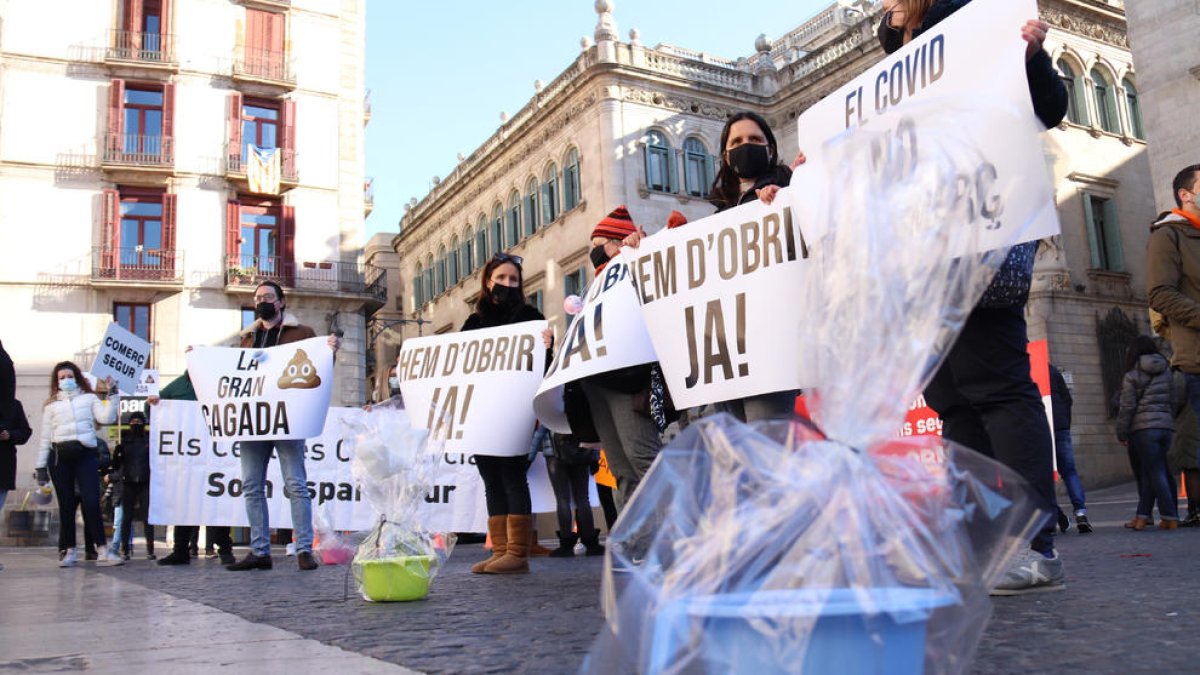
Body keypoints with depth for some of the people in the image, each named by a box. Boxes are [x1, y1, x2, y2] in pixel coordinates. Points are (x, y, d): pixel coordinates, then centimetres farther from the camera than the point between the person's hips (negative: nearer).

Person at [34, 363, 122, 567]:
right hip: (60, 456, 1)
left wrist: (111, 394, -9)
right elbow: (45, 437, 12)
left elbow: (106, 417, -4)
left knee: (92, 502, -10)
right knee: (66, 504, 3)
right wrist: (41, 466, 8)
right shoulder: (51, 405, 14)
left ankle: (102, 548, -10)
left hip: (86, 454, -1)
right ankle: (69, 550, 11)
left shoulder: (89, 398, 11)